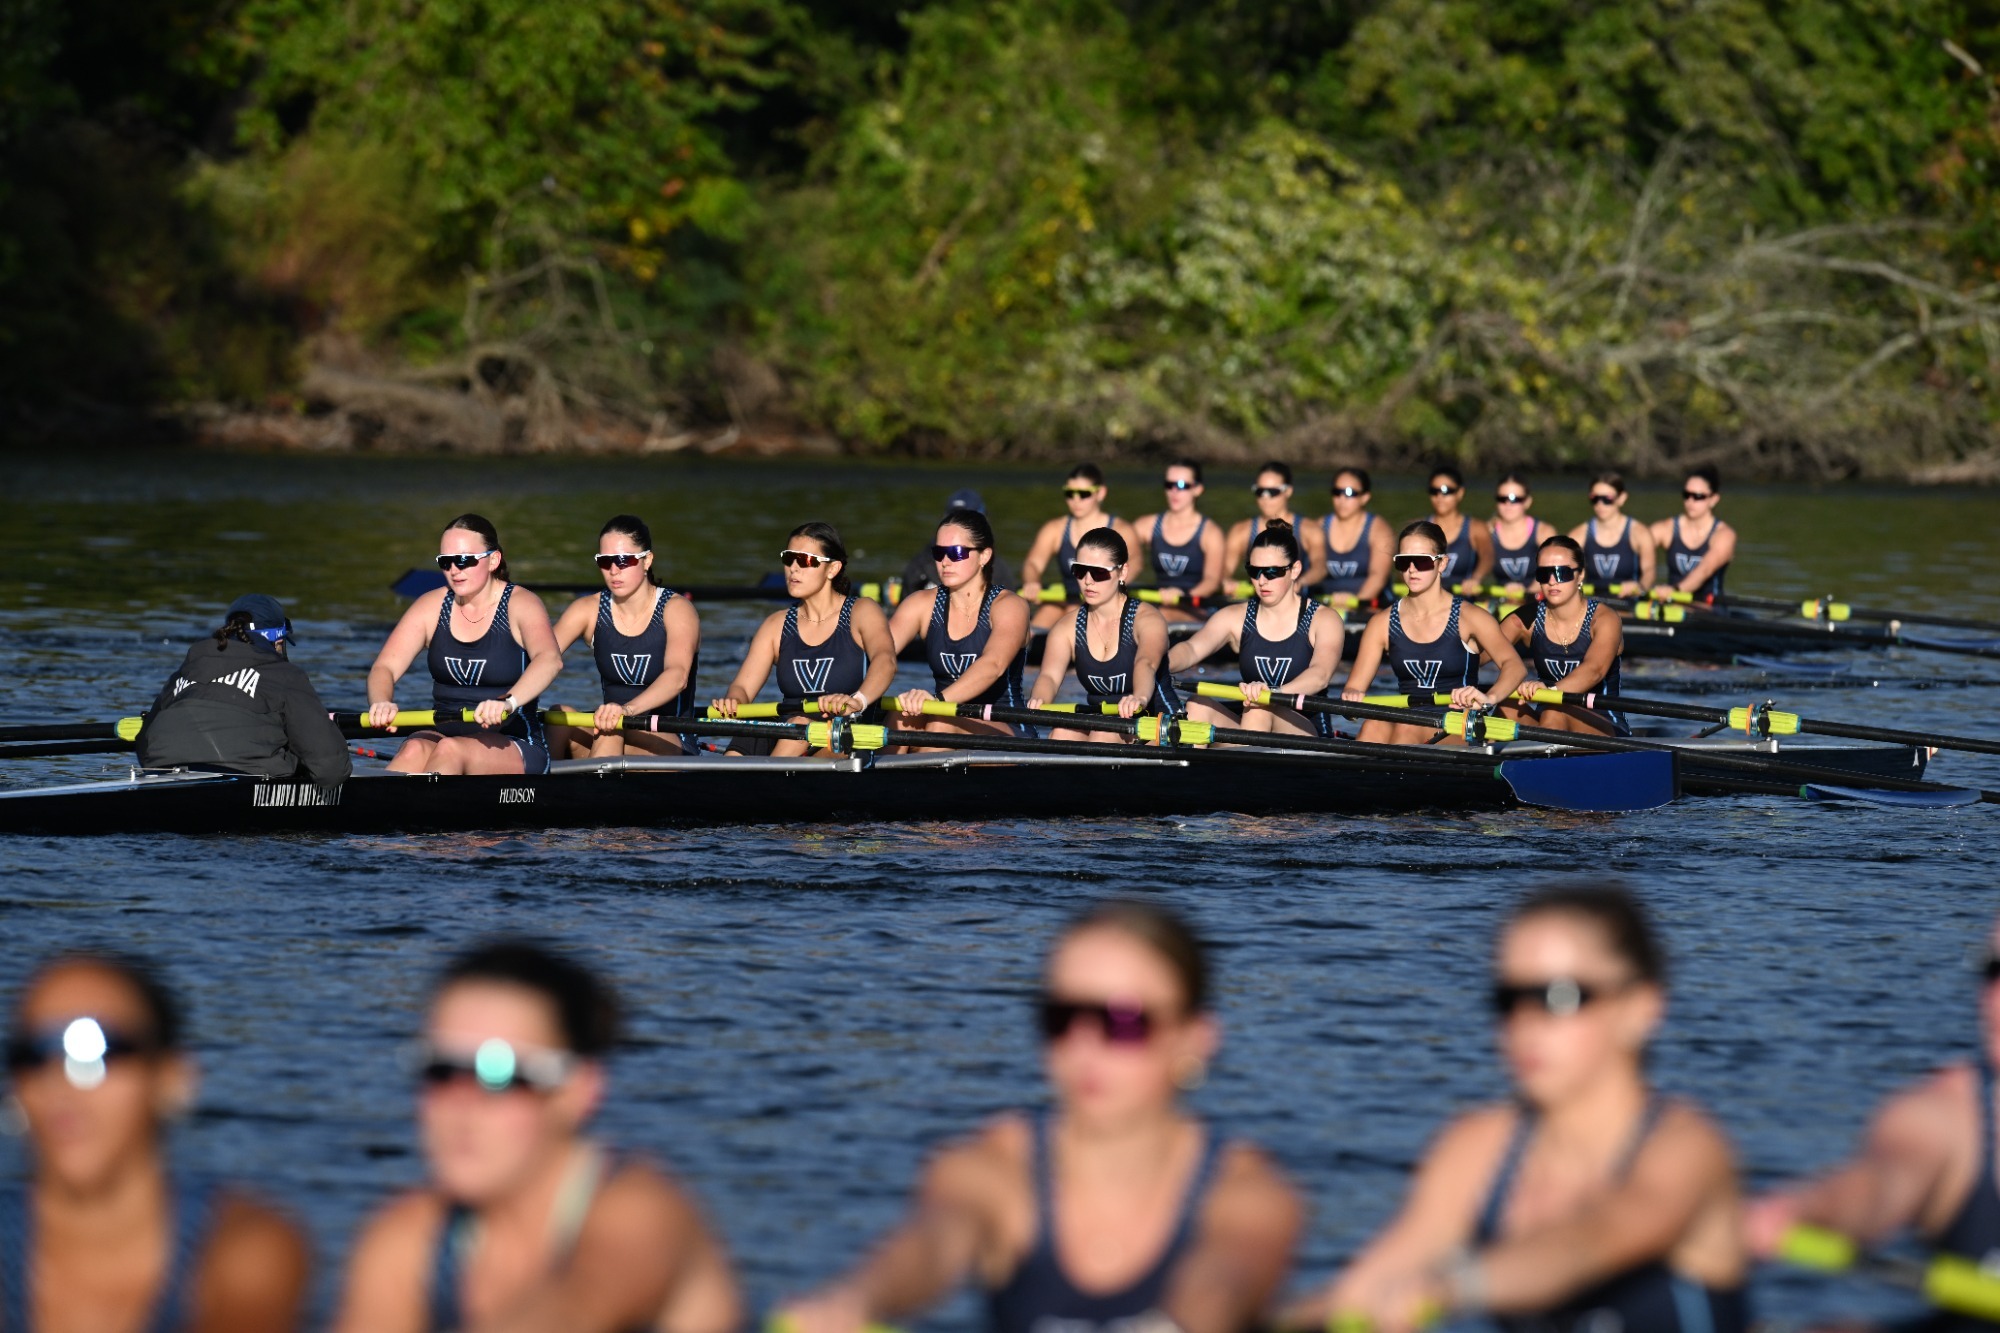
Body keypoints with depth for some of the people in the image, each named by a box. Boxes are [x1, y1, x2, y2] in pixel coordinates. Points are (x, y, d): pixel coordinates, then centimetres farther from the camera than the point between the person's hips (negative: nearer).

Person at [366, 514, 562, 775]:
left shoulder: (519, 604, -7)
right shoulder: (432, 607, 5)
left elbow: (550, 660, -27)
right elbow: (384, 667, -5)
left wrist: (507, 702, -48)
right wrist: (380, 703, -31)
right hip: (443, 732, 3)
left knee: (450, 750, -35)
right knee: (414, 751, -32)